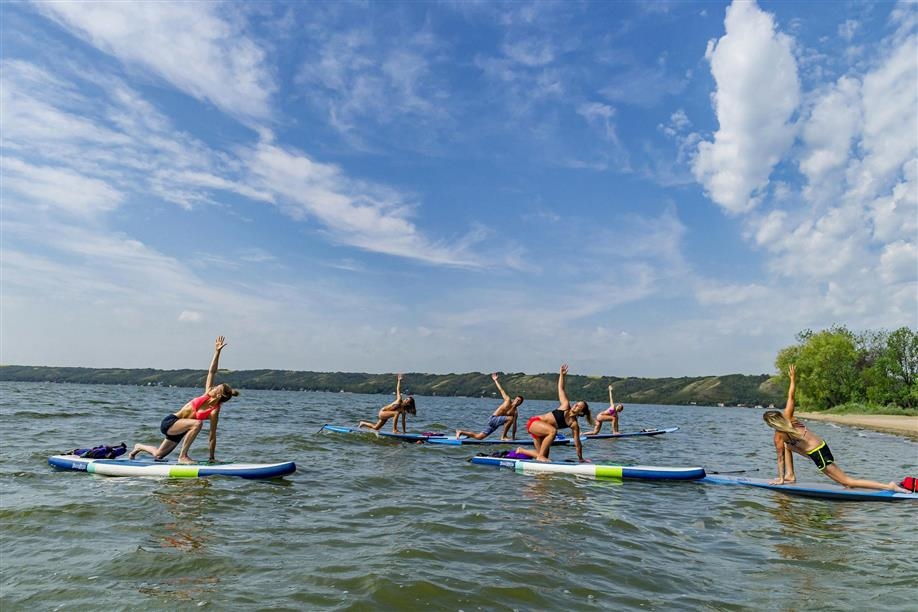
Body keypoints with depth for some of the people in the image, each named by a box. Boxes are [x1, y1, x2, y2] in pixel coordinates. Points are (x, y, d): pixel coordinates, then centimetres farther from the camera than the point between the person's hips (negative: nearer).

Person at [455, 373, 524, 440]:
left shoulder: (515, 412, 11)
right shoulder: (508, 400, -2)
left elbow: (514, 425, 14)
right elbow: (501, 390, 2)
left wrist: (513, 437, 12)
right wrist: (495, 380, 4)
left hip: (496, 423, 6)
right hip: (493, 419, -6)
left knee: (478, 437, 3)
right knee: (510, 418, -25)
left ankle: (460, 432, 19)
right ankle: (503, 436, -16)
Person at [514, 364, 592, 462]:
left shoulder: (574, 424, -3)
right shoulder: (566, 406, -7)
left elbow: (577, 443, -1)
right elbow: (561, 389, -6)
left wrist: (580, 458, -3)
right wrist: (562, 375, -12)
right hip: (535, 422, -6)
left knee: (544, 456, 4)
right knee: (553, 430, -36)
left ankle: (521, 450, 31)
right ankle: (540, 456, -26)